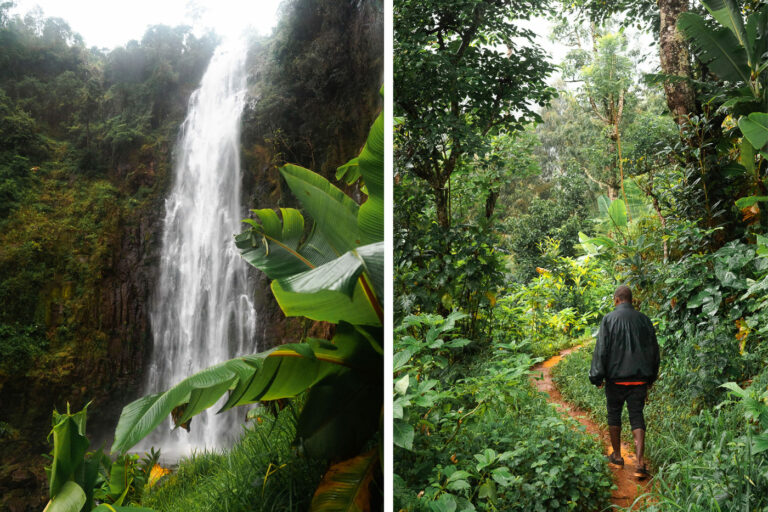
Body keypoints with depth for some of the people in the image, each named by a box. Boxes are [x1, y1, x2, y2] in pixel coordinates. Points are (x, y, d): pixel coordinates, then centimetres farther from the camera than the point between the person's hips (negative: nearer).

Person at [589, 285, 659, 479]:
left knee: (614, 415, 14)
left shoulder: (609, 319, -7)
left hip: (616, 378, -2)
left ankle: (617, 456, 24)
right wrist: (651, 377, 21)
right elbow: (654, 350, 11)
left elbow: (601, 349, -9)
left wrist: (597, 376, -2)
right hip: (639, 379, 2)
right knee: (637, 417, 4)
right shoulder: (644, 320, 4)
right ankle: (640, 462, -7)